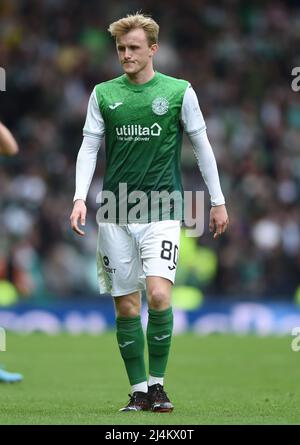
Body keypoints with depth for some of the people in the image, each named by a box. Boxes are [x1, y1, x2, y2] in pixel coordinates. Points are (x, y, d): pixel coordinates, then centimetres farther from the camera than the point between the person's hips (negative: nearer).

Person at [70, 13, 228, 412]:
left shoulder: (179, 91, 2)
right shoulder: (103, 94, 6)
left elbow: (202, 146, 8)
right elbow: (89, 147, 6)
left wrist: (218, 201, 8)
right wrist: (80, 198, -7)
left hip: (162, 211, -2)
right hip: (115, 212, 2)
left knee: (159, 295, -17)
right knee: (125, 305, 2)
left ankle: (158, 383, -1)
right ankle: (139, 390, 12)